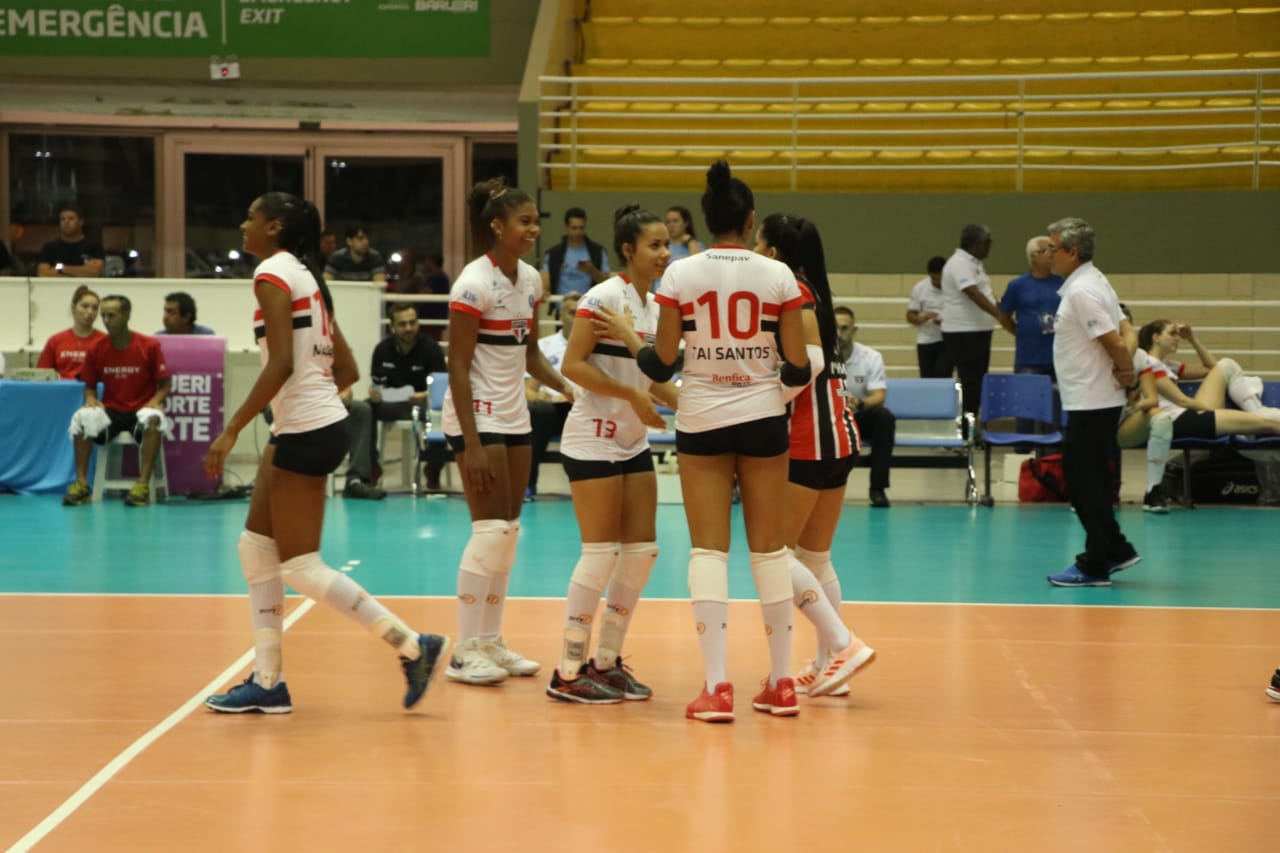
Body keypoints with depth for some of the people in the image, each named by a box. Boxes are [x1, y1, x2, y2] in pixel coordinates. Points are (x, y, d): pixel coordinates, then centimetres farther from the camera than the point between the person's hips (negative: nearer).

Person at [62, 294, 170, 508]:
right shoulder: (96, 349, 2)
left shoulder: (150, 346, -6)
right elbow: (89, 385, 12)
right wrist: (91, 399, -11)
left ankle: (143, 485, -36)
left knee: (153, 419, -38)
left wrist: (155, 401, -20)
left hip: (141, 409, -3)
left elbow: (164, 384, 0)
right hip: (110, 410, 3)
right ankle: (81, 484, -24)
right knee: (82, 418, -28)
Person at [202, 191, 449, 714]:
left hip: (305, 433, -10)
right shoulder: (306, 277, 16)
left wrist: (231, 430, -21)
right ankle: (268, 681, 15)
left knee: (300, 567, -5)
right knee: (255, 548, 13)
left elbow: (281, 365, -22)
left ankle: (412, 646, -5)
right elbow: (347, 370, 15)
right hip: (309, 426, 10)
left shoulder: (273, 273, -11)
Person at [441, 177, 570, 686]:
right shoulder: (474, 283, -16)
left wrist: (569, 389, -2)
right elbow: (457, 366, -17)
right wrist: (471, 443, -21)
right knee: (490, 529, -10)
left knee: (509, 529, 8)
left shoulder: (530, 280, 7)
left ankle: (491, 641, 17)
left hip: (514, 415, 8)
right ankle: (466, 652, -2)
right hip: (477, 415, -8)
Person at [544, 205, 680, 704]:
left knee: (643, 549, 6)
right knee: (601, 550, -8)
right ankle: (568, 672, -1)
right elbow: (572, 365, -19)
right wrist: (632, 394, -22)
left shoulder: (653, 307, 11)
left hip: (633, 442, 8)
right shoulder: (604, 296, -13)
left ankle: (605, 661, 16)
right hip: (593, 440, -8)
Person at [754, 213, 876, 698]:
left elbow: (811, 362, -21)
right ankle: (827, 665, 13)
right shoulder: (809, 293, 15)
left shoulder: (791, 293, -11)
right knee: (814, 556, 12)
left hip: (809, 439, -9)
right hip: (837, 436, 9)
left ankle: (844, 645, -10)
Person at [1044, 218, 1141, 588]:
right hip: (1088, 401, 10)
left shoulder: (1082, 291, -18)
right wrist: (1125, 370, 7)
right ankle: (1115, 550, 22)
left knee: (1088, 484, -3)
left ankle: (1096, 565, 4)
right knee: (1077, 476, 16)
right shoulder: (1093, 282, 13)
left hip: (1091, 403, -10)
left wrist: (1126, 372, -7)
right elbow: (1122, 331, 17)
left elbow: (1114, 342, -22)